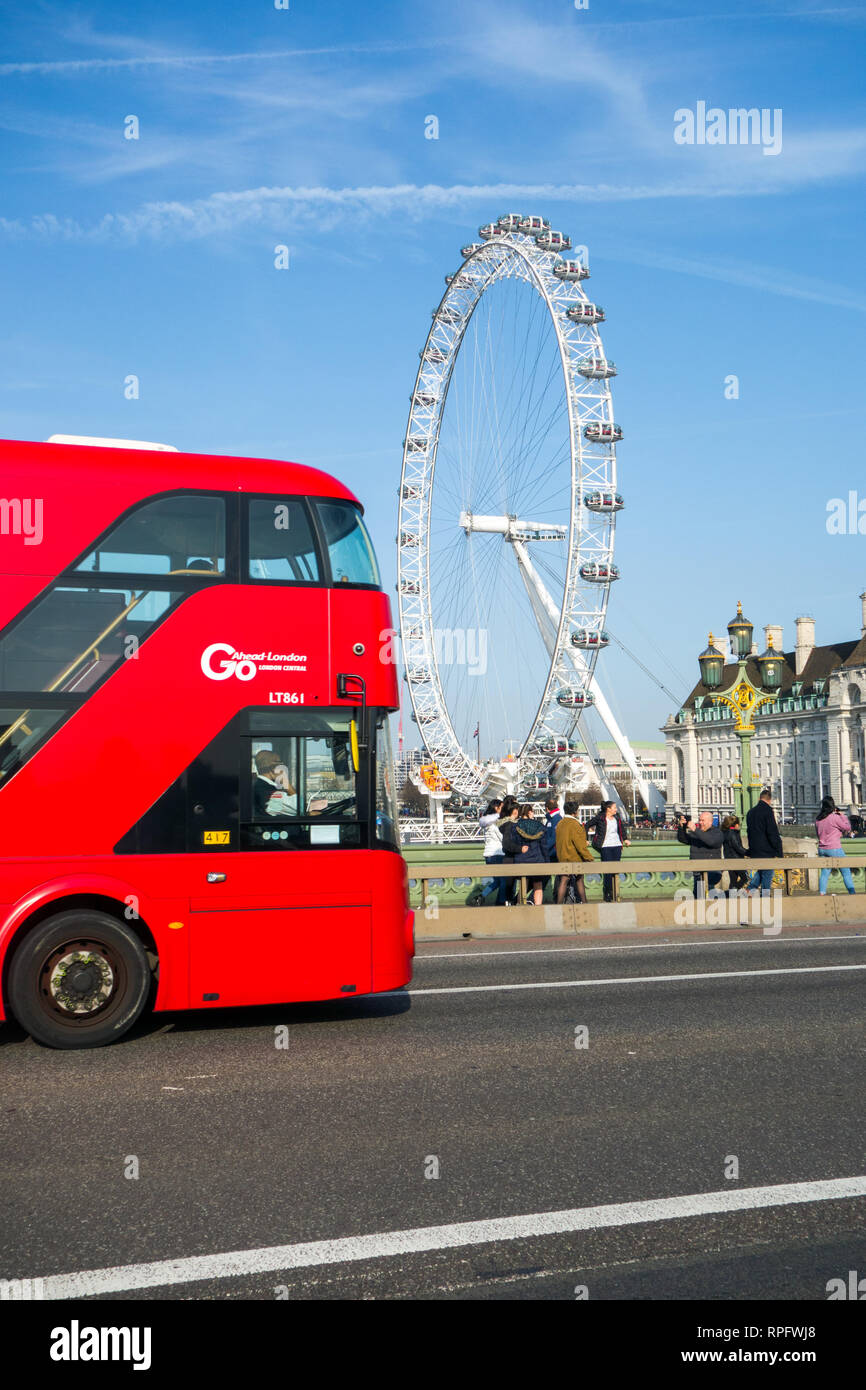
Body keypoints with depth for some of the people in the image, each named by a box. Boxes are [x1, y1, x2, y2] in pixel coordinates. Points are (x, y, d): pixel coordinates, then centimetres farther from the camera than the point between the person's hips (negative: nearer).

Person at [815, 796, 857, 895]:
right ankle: (852, 894, 3)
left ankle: (822, 893, 5)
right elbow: (847, 827, -5)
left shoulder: (818, 819, 5)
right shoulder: (835, 817, -14)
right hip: (834, 848, -6)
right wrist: (843, 816, 8)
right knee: (846, 872, 4)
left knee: (824, 873, 10)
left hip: (822, 849, 6)